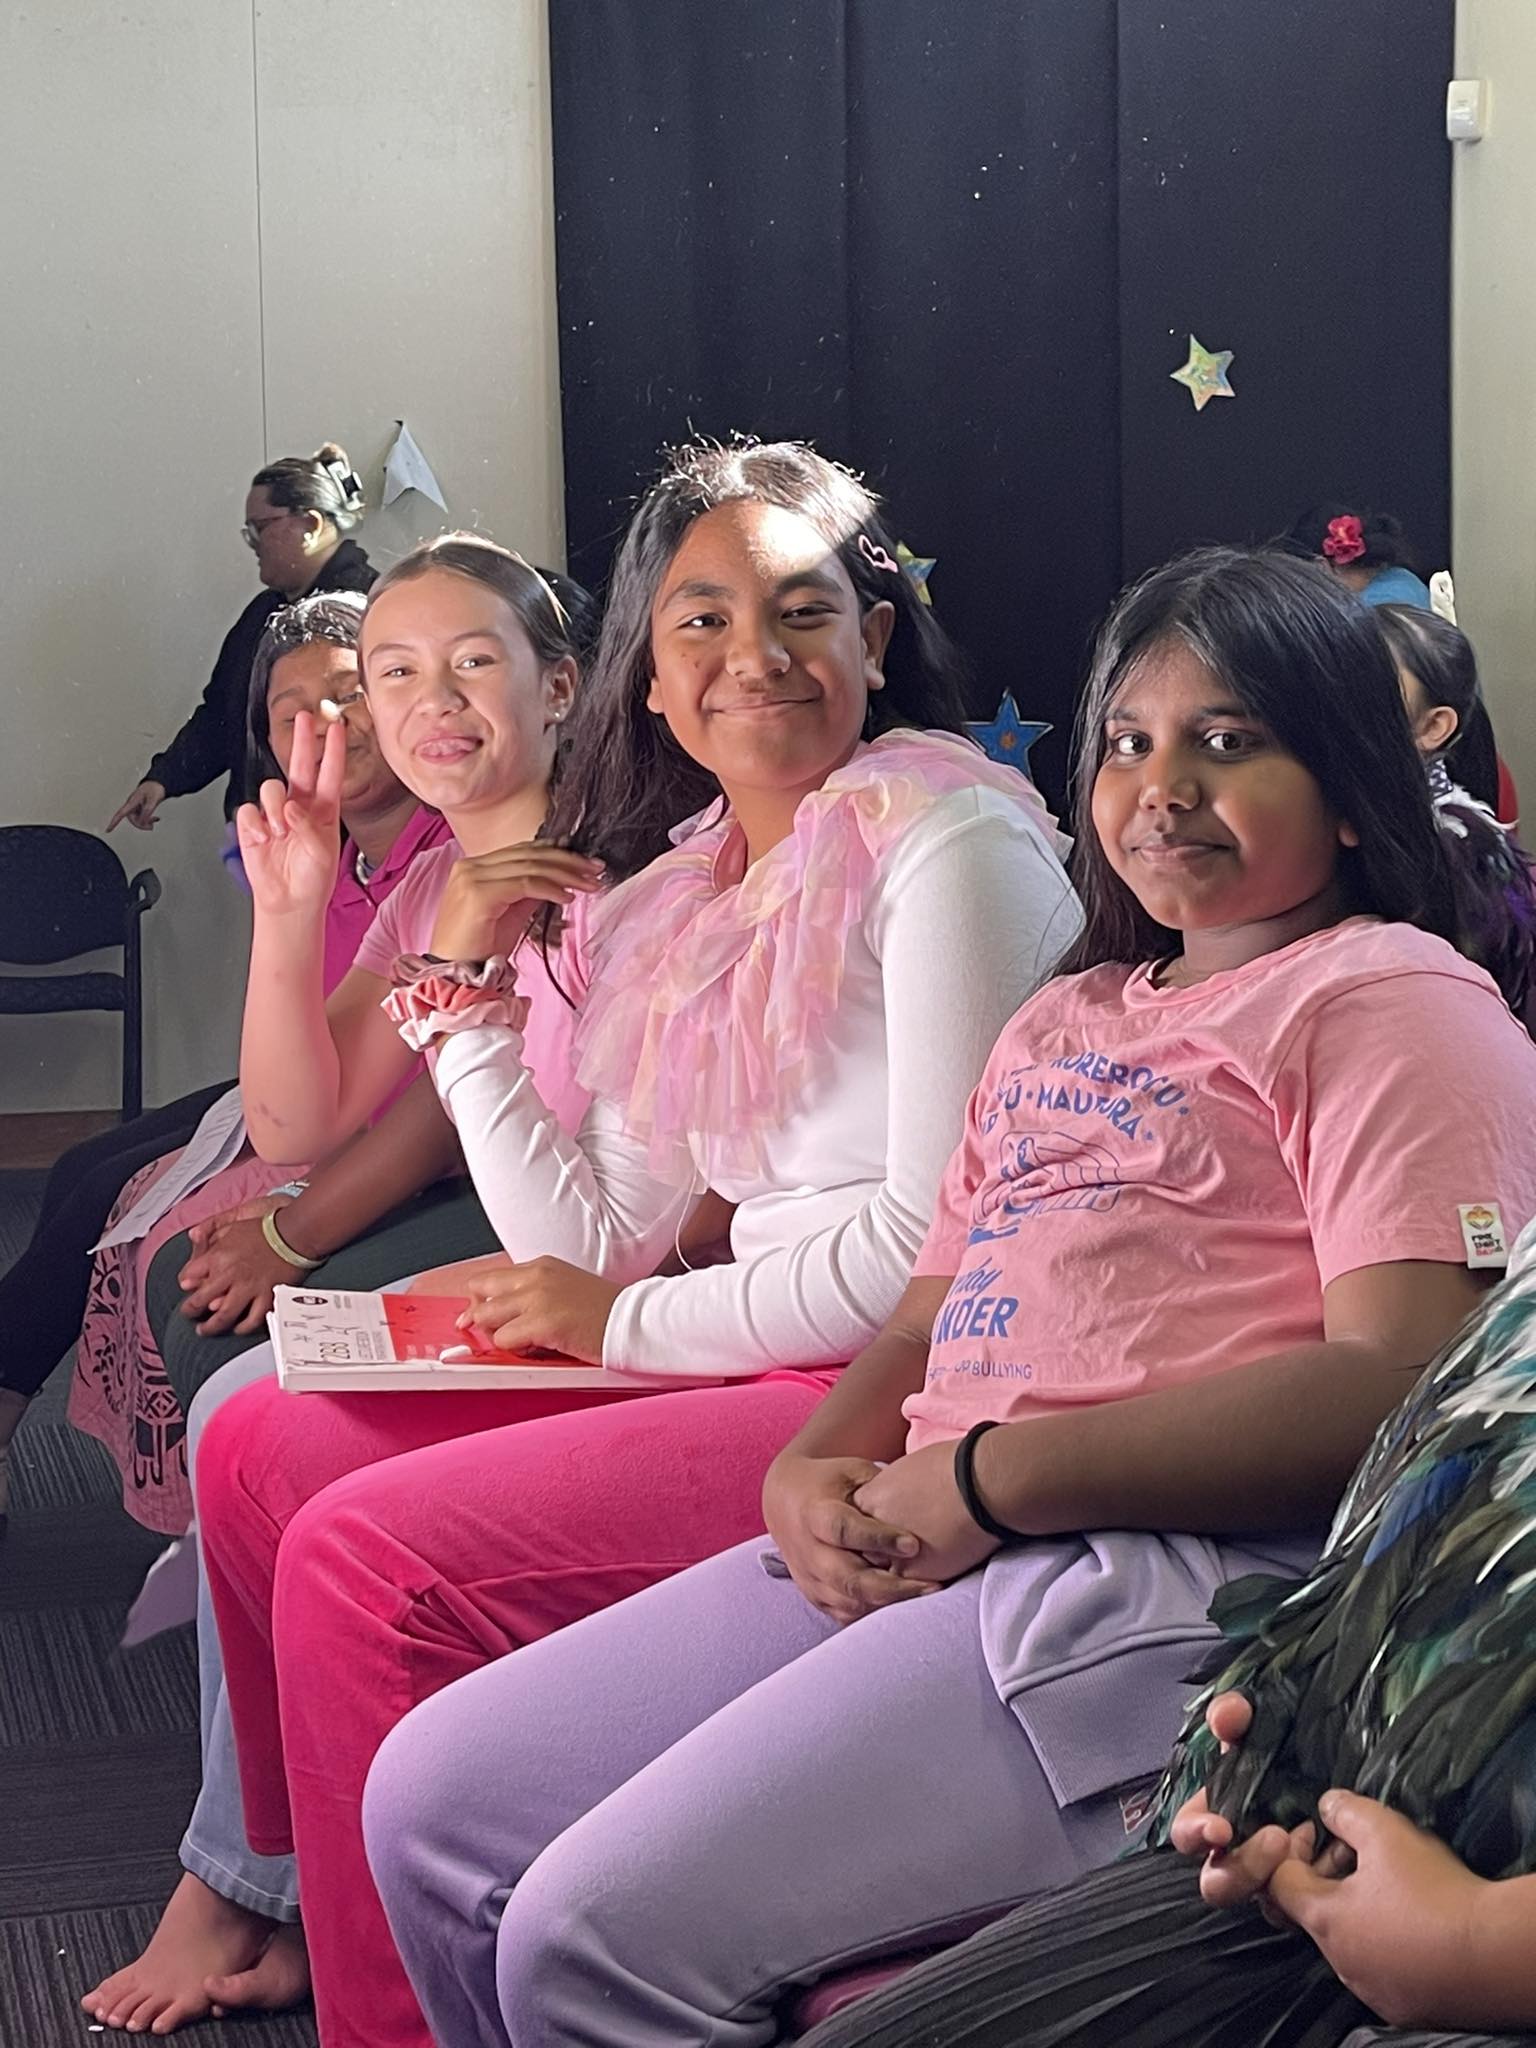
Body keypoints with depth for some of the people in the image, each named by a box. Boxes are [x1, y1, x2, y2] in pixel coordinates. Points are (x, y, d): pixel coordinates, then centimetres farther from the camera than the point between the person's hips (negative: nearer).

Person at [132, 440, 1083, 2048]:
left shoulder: (945, 838, -11)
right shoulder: (676, 901, 13)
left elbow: (947, 1238, -18)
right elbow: (593, 1251, 9)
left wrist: (630, 1326, -9)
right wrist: (465, 988, 7)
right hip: (746, 1366, 9)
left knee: (371, 1557, -20)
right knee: (255, 1452, 11)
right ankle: (306, 1894, 28)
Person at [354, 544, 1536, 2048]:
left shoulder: (1393, 997, 0)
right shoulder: (1067, 1018, 28)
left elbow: (1398, 1379, -15)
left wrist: (990, 1479, -14)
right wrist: (812, 1474, 1)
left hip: (1171, 1580, -9)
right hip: (920, 1560, 9)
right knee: (432, 1803, 1)